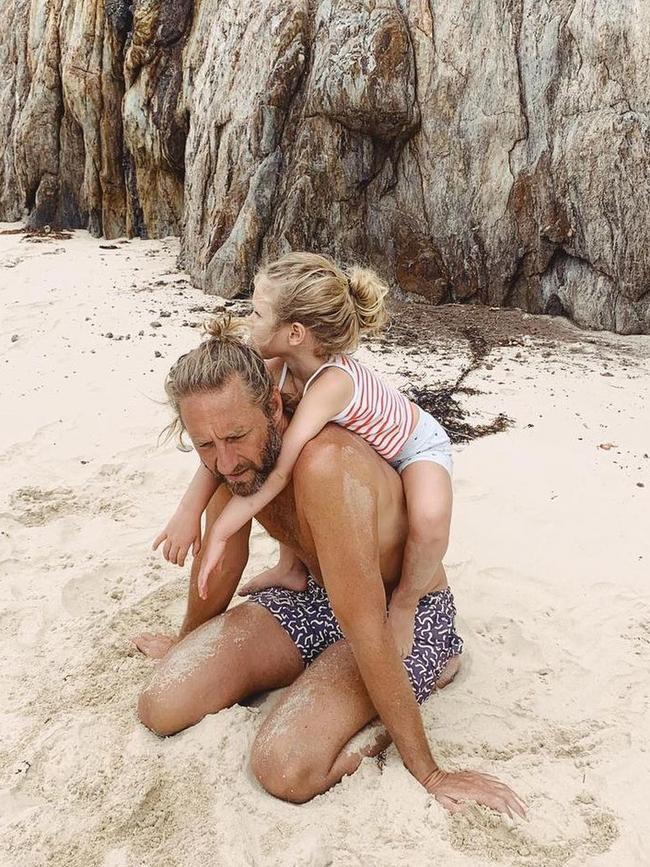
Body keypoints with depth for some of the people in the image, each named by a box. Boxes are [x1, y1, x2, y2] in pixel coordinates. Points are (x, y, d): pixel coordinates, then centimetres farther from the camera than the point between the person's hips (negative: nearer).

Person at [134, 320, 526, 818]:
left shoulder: (324, 465, -37)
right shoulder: (235, 460, -11)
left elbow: (366, 628, -35)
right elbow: (221, 564, 7)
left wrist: (428, 773, -27)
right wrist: (187, 644, 23)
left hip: (403, 615, -6)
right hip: (317, 599, 7)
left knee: (285, 769, -29)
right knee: (162, 707, -8)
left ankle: (430, 668, -6)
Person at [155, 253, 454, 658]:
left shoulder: (332, 382, -42)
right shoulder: (282, 367, -19)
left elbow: (277, 473, -44)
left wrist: (218, 537, -39)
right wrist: (189, 508, -26)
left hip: (418, 445, -7)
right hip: (359, 445, 8)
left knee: (429, 520, -36)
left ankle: (404, 609, -6)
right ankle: (292, 568, 14)